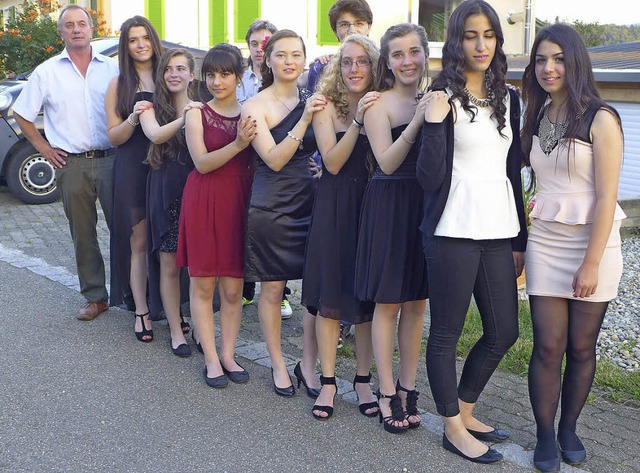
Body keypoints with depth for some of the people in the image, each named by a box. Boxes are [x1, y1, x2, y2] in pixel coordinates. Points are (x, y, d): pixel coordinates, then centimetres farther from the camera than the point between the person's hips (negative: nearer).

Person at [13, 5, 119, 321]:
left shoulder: (112, 68, 6)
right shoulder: (47, 72, 6)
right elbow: (21, 114, 11)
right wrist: (43, 147, 4)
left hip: (111, 160, 0)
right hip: (71, 164, 0)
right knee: (83, 235, 7)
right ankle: (95, 297, 17)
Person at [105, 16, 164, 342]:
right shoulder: (118, 85, 6)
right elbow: (113, 137, 2)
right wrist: (133, 119, -15)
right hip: (132, 170, -1)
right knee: (139, 243, 1)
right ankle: (141, 312, 7)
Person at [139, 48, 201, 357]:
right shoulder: (152, 108, 3)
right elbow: (155, 135, -20)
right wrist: (183, 119, -37)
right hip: (166, 192, -1)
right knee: (169, 264, 2)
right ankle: (176, 331, 12)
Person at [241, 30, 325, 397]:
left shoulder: (312, 100, 9)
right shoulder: (256, 106, -4)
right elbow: (274, 159, -14)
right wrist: (304, 120, -23)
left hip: (310, 199, 4)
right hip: (271, 204, -3)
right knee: (272, 288, 6)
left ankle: (309, 363, 17)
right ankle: (278, 364, 23)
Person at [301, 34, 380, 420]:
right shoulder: (327, 105, -2)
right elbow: (333, 162, -12)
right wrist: (357, 120, -20)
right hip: (335, 207, -1)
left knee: (368, 294, 7)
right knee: (330, 294, 2)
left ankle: (363, 380, 20)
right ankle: (328, 382, 15)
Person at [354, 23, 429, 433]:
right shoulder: (379, 104, -6)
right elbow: (388, 161, -16)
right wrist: (418, 121, -24)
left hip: (427, 204, 5)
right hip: (390, 205, -5)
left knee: (416, 303, 11)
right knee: (388, 303, 3)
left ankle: (408, 387, 23)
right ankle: (388, 394, 14)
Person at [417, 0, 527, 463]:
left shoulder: (508, 98, 12)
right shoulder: (444, 95, -5)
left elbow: (513, 171, 15)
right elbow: (430, 177, -9)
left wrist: (520, 238, 15)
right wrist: (434, 125, -22)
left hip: (499, 231, 6)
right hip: (454, 231, -6)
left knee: (504, 331, 12)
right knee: (447, 333, 5)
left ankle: (464, 410, 31)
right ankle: (453, 429, 21)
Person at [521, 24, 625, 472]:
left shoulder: (600, 119, -8)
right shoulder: (537, 120, 9)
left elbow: (605, 197, -12)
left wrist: (591, 263, -16)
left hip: (592, 242, -3)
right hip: (546, 242, 4)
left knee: (581, 346, 5)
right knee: (548, 346, 1)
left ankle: (569, 427, 24)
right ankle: (545, 435, 14)